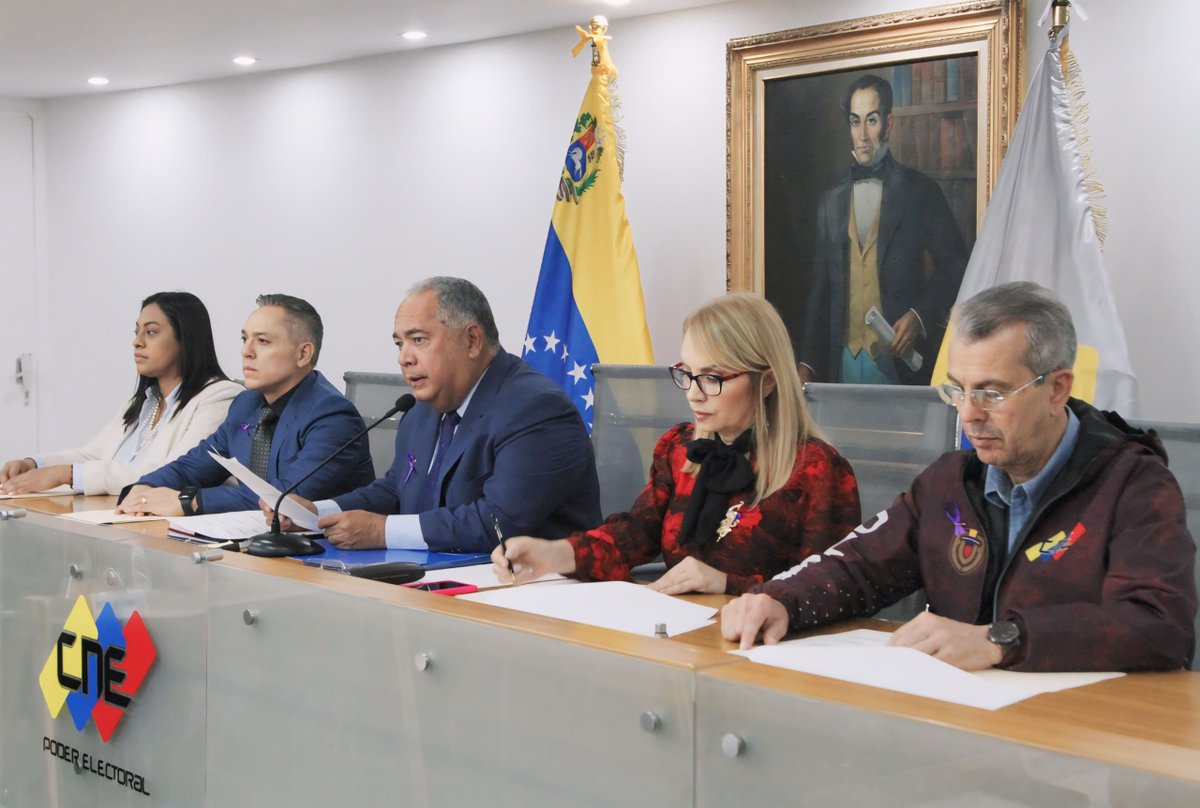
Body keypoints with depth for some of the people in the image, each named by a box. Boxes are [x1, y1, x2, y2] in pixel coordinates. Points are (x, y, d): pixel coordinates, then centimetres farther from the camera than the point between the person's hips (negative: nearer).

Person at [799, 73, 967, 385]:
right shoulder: (831, 201, 12)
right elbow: (820, 291, 14)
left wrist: (920, 316, -12)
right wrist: (807, 365, 8)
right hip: (844, 358, 3)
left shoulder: (921, 192, 1)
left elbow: (955, 265, 3)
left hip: (900, 359, -3)